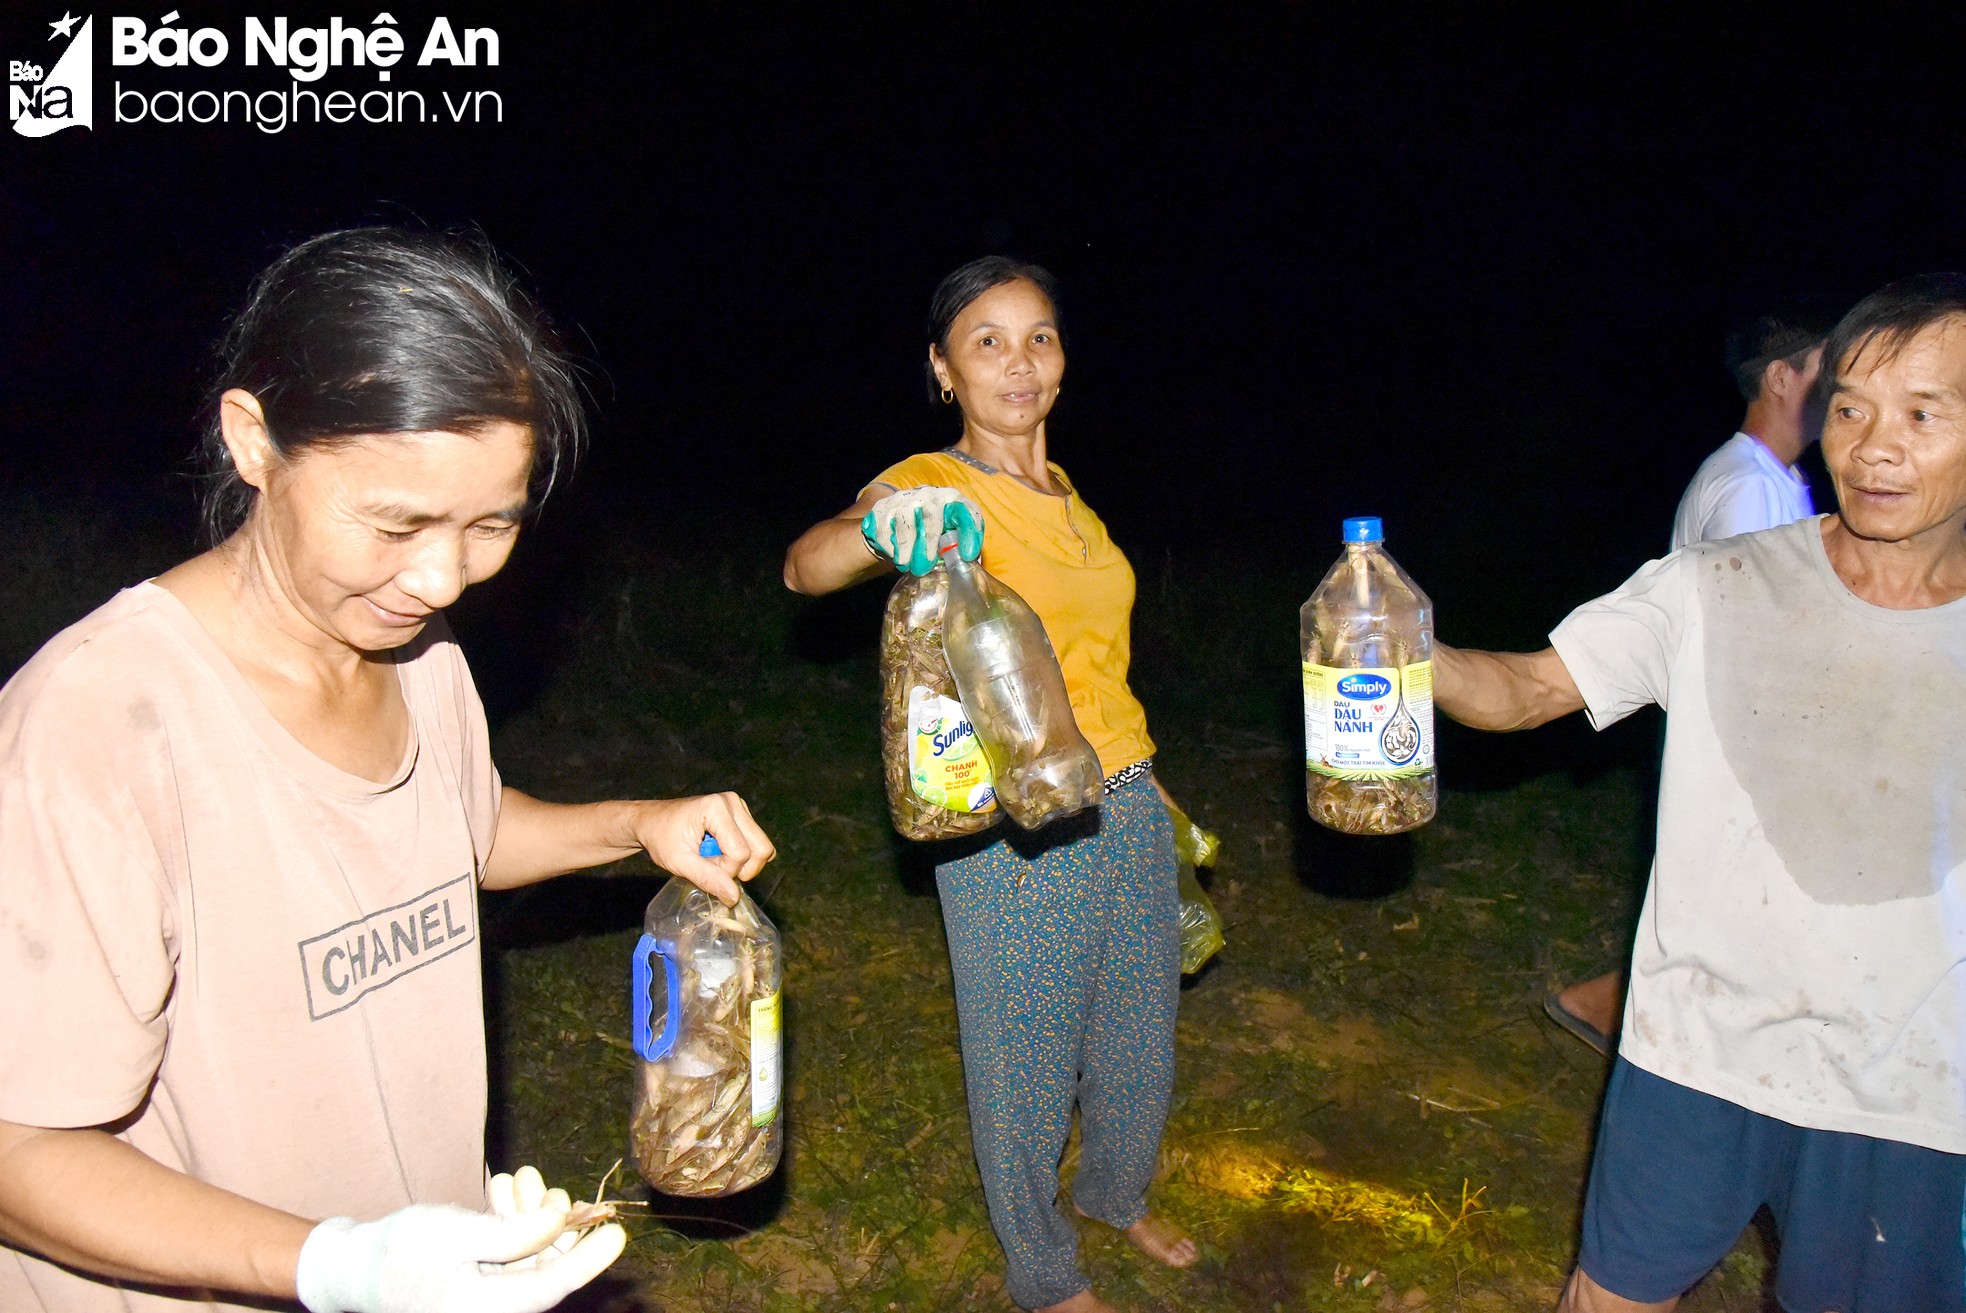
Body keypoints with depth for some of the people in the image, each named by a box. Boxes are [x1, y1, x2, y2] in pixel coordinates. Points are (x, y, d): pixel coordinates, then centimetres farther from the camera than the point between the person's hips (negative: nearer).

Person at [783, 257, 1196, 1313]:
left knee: (1137, 1033, 23)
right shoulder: (935, 486, -13)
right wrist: (880, 529, -55)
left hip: (1127, 808, 7)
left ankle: (1117, 1193, 52)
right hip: (1014, 833, -7)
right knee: (1027, 1055, 10)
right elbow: (804, 568, -33)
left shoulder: (1062, 491, 8)